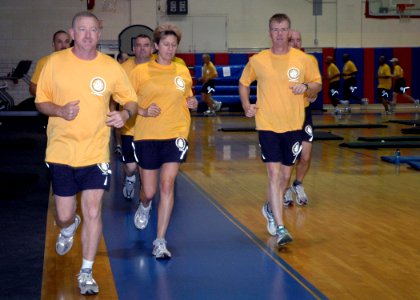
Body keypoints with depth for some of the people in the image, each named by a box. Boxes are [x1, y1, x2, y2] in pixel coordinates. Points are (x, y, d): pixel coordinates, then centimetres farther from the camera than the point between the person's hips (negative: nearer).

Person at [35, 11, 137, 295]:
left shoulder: (112, 67, -3)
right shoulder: (55, 62, -4)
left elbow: (131, 100, 7)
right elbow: (41, 101, 4)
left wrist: (125, 114, -16)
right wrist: (60, 111, -17)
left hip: (96, 153, 0)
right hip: (61, 152, 0)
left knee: (93, 212, -4)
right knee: (64, 216, 7)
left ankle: (86, 273, 14)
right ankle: (68, 229, 46)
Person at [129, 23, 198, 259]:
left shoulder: (183, 71, 7)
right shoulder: (141, 71, -2)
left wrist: (192, 103, 0)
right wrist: (143, 112, -16)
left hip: (175, 135, 1)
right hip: (147, 136, -1)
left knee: (167, 185, -11)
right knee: (149, 191, 6)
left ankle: (160, 241, -5)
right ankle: (144, 207, 45)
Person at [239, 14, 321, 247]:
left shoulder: (302, 59, -2)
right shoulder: (257, 61, -3)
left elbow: (317, 85, 10)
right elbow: (244, 83, 14)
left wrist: (307, 87, -13)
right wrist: (246, 106, 0)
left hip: (293, 126, 2)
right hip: (267, 125, -2)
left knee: (285, 175, 13)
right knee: (274, 174, -10)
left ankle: (271, 208, 42)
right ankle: (280, 229, -8)